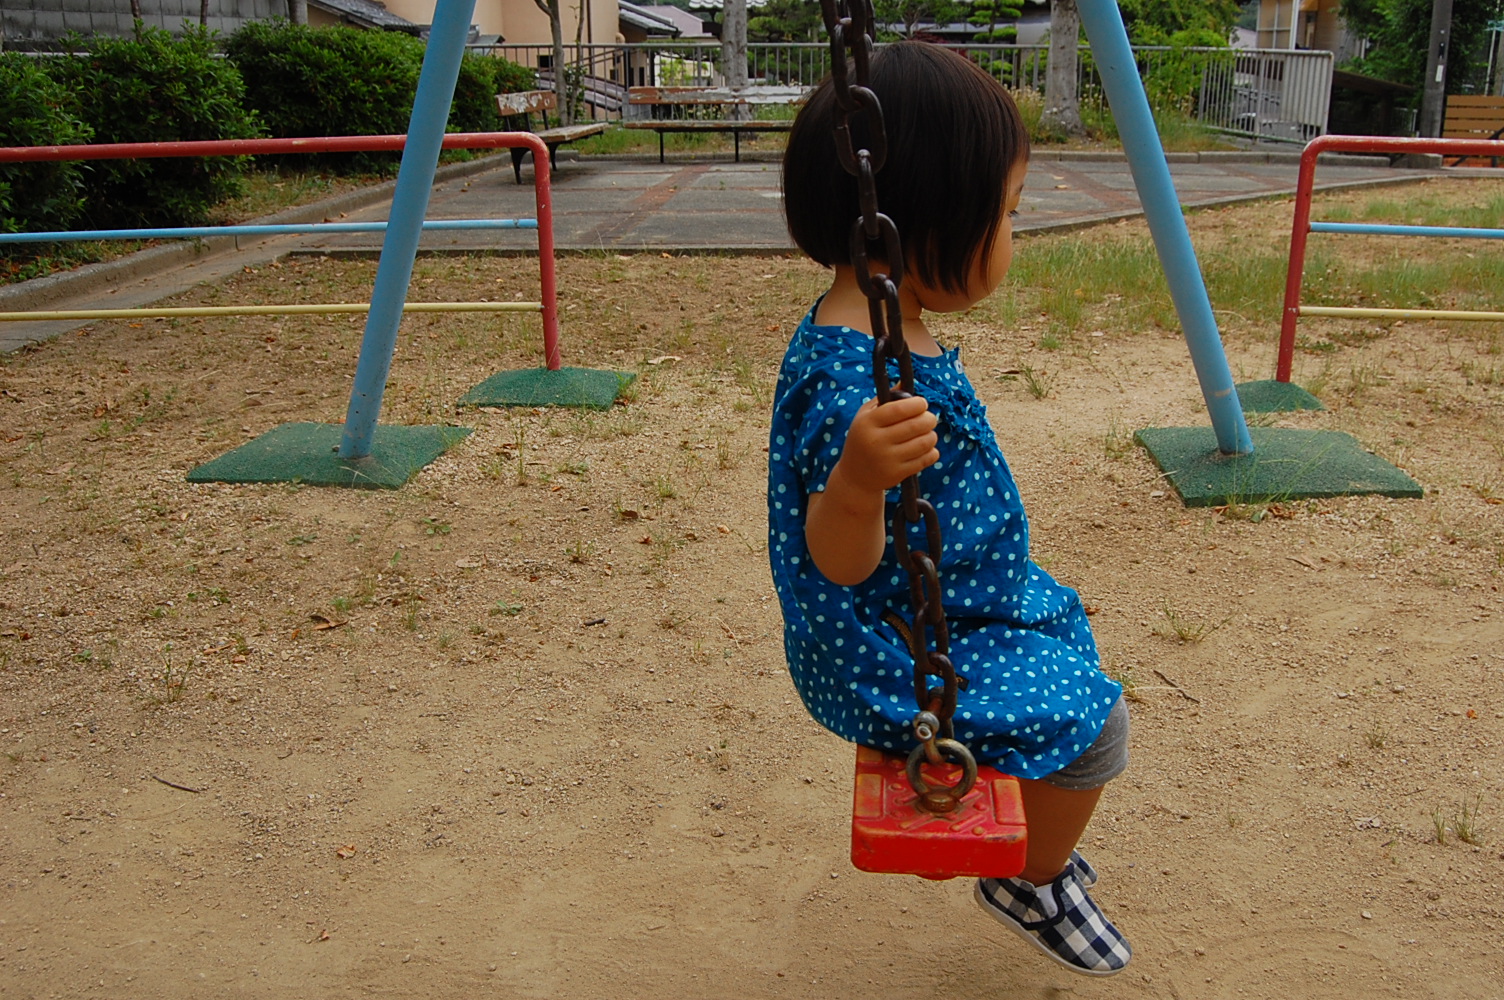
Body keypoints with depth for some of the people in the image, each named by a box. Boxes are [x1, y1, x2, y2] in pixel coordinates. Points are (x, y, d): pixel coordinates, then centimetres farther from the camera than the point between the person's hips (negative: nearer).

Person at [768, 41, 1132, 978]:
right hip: (893, 660, -11)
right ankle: (1030, 883, 22)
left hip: (943, 607, 11)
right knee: (1091, 719, -9)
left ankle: (1037, 838, 46)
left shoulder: (882, 329, -3)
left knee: (1065, 625, 26)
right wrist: (857, 483, -53)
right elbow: (839, 562, -34)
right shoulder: (856, 381, -35)